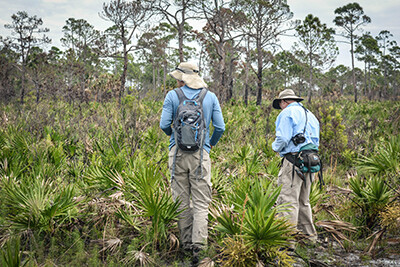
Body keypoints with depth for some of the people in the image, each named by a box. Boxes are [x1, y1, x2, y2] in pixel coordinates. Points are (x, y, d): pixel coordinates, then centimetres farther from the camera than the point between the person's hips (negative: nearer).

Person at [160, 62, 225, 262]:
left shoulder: (172, 96, 2)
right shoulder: (210, 97, 6)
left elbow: (164, 125, -1)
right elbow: (220, 127, 4)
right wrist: (212, 143, 24)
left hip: (178, 153, 0)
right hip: (201, 154, 0)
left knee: (182, 201, 9)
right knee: (201, 202, 0)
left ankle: (186, 243, 14)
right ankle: (199, 245, -11)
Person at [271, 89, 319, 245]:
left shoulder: (287, 113, -3)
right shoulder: (310, 115, 22)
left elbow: (283, 138, -13)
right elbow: (315, 141, 23)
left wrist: (275, 147, 5)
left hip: (293, 160, -9)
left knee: (288, 200, -11)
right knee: (303, 201, 18)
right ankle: (309, 235, 25)